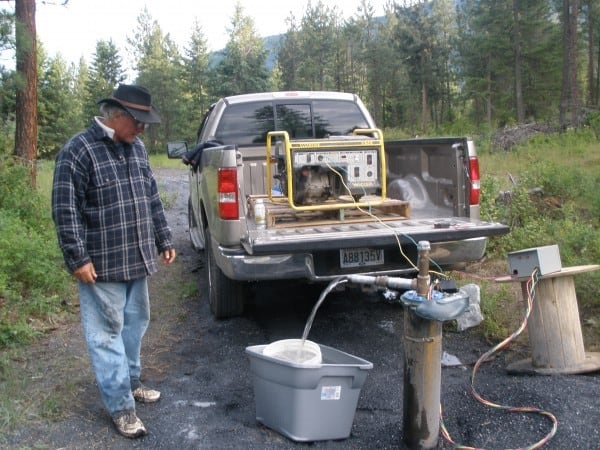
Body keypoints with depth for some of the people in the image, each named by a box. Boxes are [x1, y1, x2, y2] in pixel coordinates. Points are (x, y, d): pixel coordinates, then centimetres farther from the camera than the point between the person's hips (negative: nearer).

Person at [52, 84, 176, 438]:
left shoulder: (137, 148, 10)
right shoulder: (78, 151, -13)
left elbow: (153, 199, 16)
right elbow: (66, 210, -15)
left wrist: (164, 240, 15)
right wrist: (78, 257, -18)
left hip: (137, 260, 8)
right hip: (102, 265, -7)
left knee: (136, 323, 18)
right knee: (107, 332, 1)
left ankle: (130, 381, 37)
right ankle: (121, 406, 10)